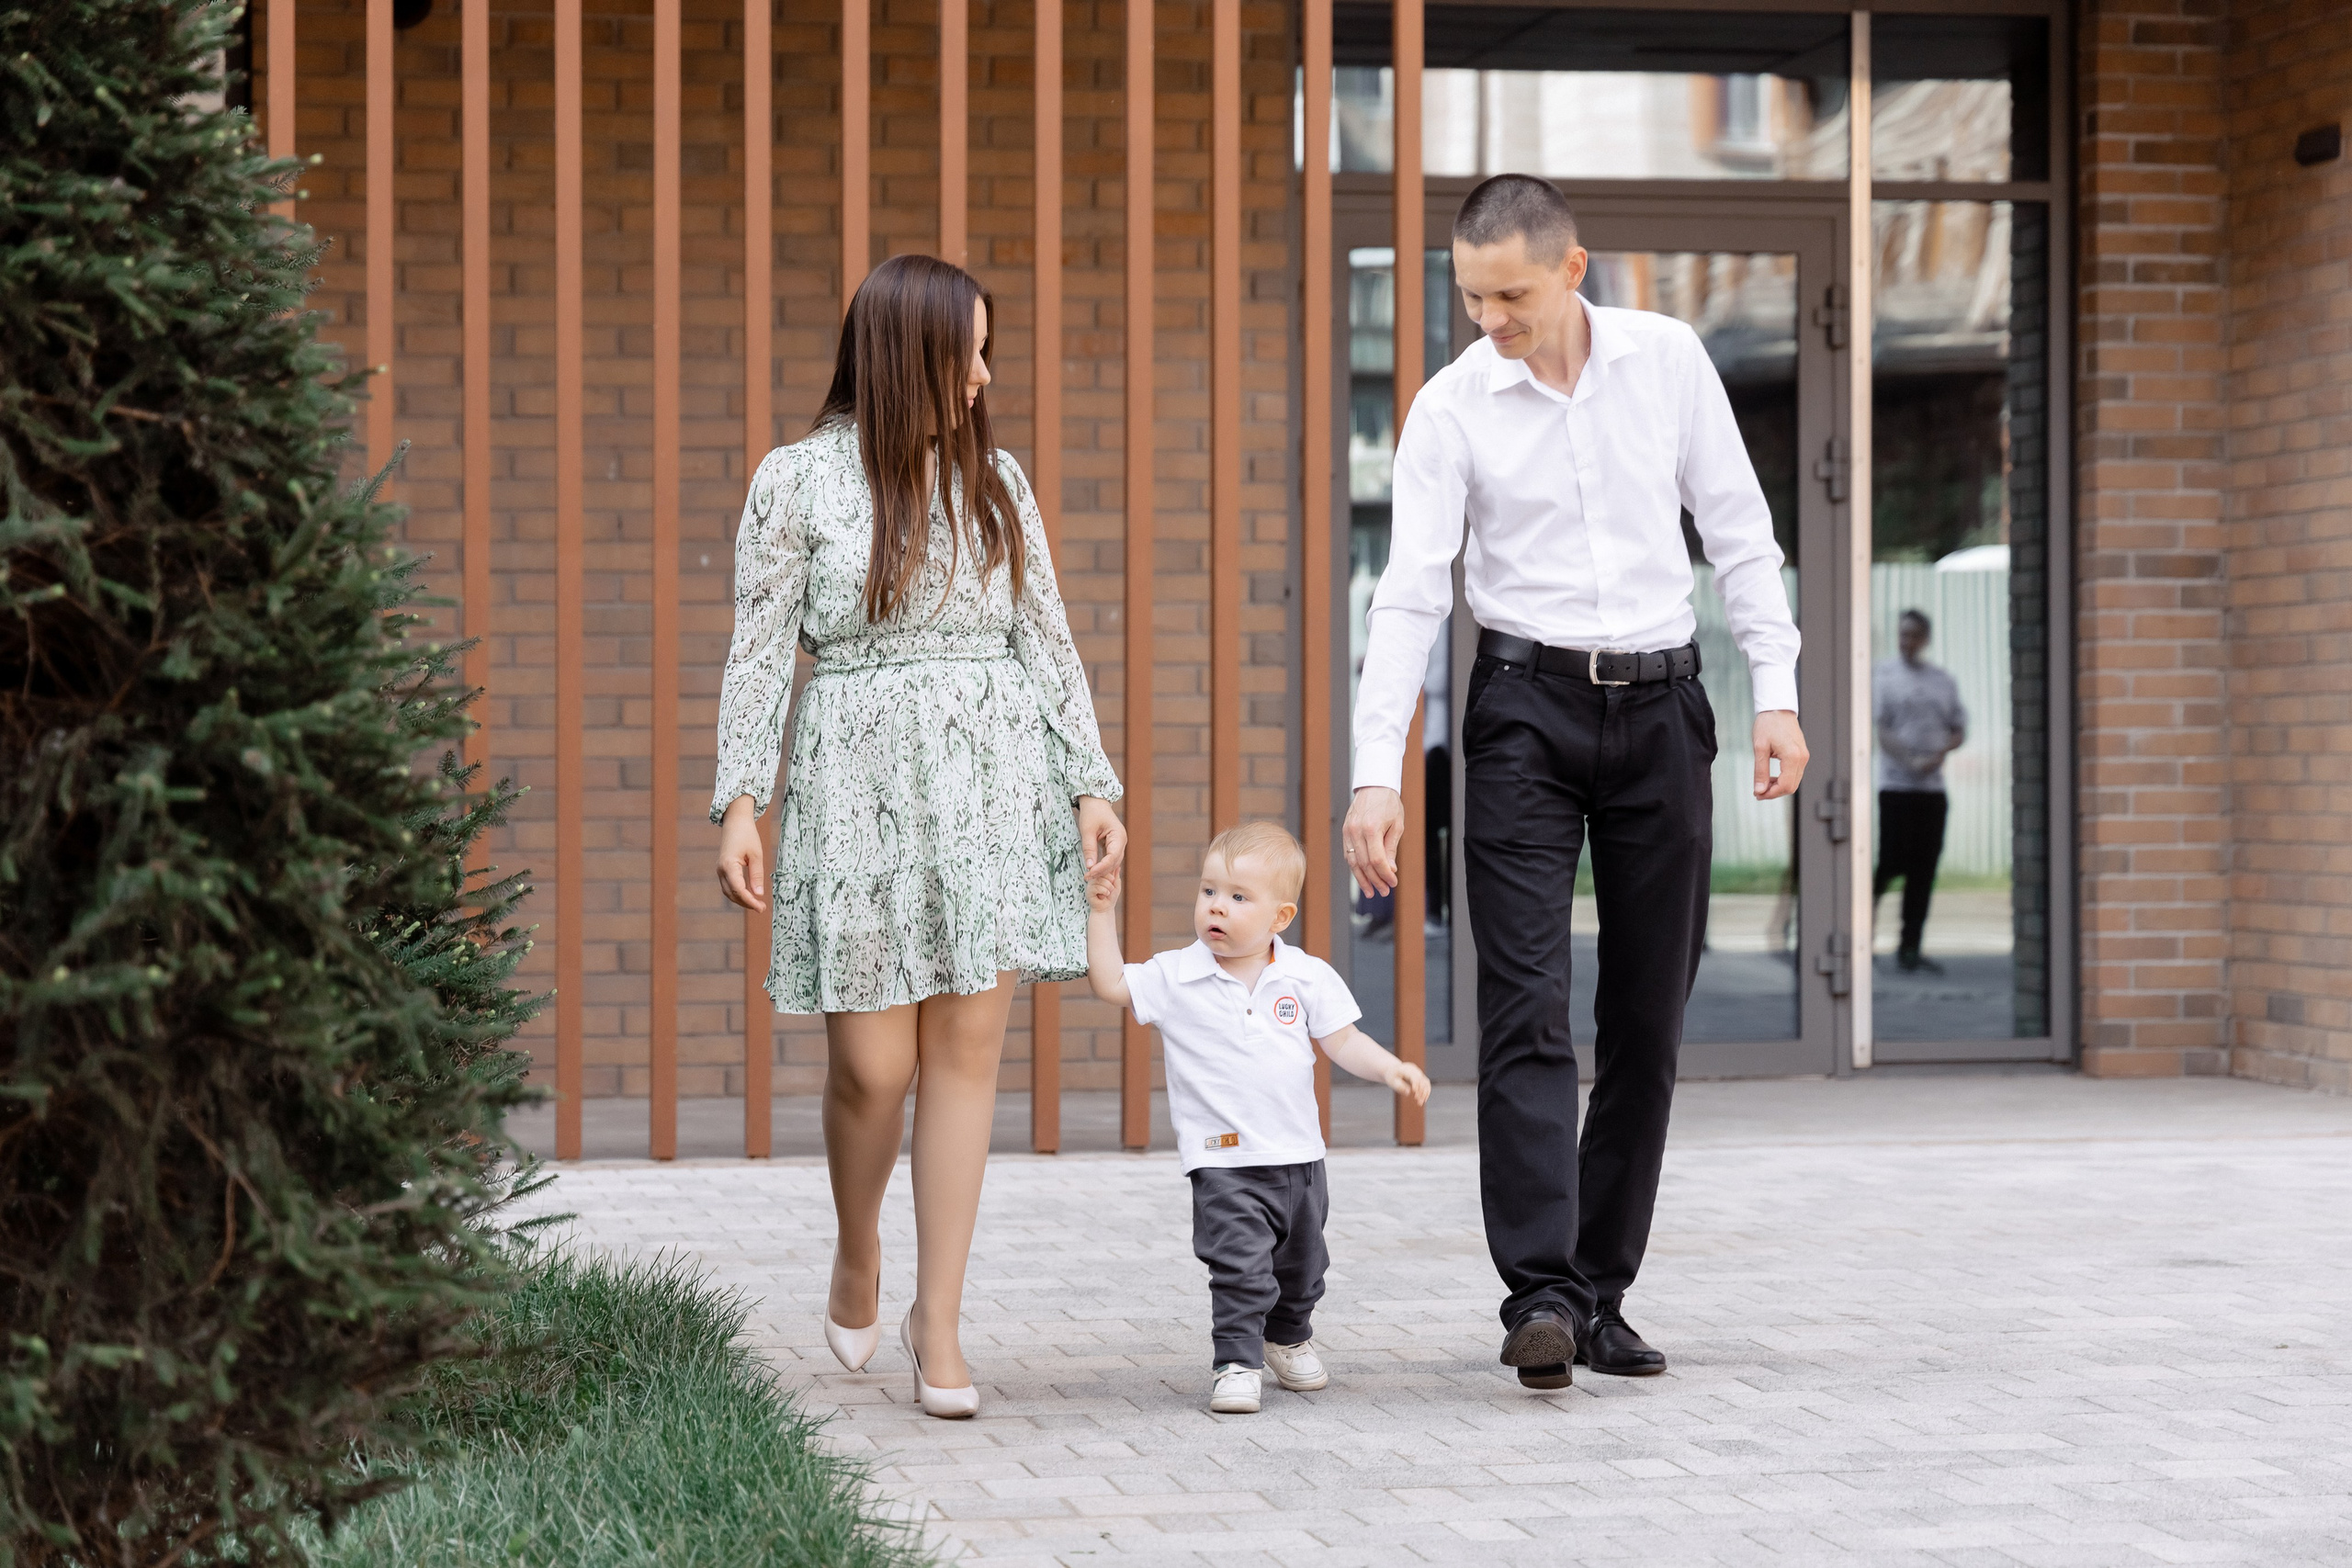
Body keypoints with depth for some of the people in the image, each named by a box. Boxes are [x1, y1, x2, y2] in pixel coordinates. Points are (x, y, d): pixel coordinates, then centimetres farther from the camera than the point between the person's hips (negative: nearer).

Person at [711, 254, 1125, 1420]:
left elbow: (1045, 638, 12)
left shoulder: (994, 481, 12)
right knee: (874, 1064, -3)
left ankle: (937, 1325, 5)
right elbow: (759, 652, 0)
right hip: (860, 787, -3)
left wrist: (1089, 785, 6)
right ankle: (857, 1261, 27)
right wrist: (739, 802, -7)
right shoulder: (798, 481, 1)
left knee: (967, 1047, -1)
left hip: (993, 788, 3)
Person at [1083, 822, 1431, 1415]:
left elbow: (1342, 1041, 0)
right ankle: (1236, 1362, -9)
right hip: (1225, 1161, -3)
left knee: (1300, 1265, 21)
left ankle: (1290, 1338, 45)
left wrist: (1390, 1068, -15)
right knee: (1240, 1266, -17)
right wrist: (1102, 913, -9)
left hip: (1299, 1156, 3)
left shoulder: (1307, 977, -3)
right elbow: (1109, 983, -3)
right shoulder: (1175, 978, -6)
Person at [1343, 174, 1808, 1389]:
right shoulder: (1453, 406, -4)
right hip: (1526, 707, -2)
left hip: (1659, 706, 2)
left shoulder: (1669, 360, 1)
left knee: (1648, 1018, 4)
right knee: (1526, 1009, -12)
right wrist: (1376, 775, -13)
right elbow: (1409, 594, -7)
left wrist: (1776, 692, 0)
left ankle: (1602, 1293, 11)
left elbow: (1737, 529, 7)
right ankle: (1539, 1293, -16)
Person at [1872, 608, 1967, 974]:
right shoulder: (1883, 675, 1)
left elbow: (1959, 730, 16)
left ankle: (1910, 948, 8)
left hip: (1933, 786, 4)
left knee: (1924, 868, 3)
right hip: (1896, 783, -4)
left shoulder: (1943, 681, 14)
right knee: (1895, 858, -11)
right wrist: (1911, 761, -19)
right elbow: (1880, 728, -7)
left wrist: (1940, 753, -5)